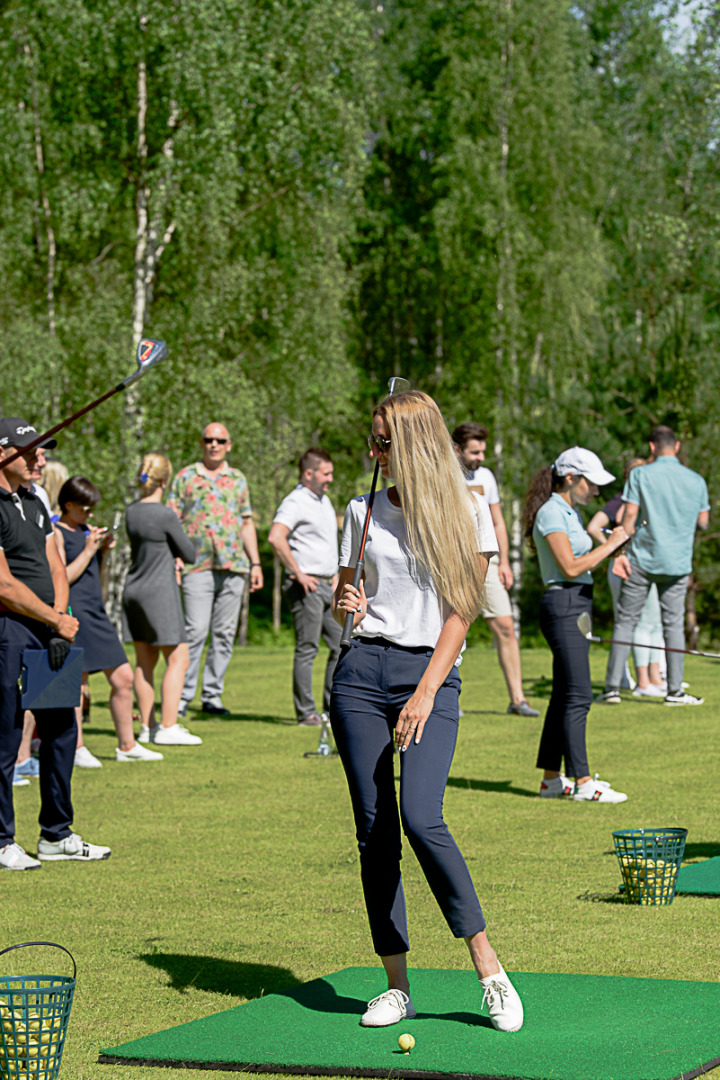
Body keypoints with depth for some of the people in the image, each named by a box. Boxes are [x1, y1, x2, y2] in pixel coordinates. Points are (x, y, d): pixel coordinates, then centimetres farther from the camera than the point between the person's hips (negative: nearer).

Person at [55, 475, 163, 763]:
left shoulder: (87, 531, 18)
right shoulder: (56, 533, -6)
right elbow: (62, 578, -15)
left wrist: (104, 550, 7)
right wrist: (89, 550, -14)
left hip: (96, 613, 8)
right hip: (74, 613, -8)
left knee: (123, 678, 6)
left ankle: (127, 745, 14)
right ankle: (76, 748, 3)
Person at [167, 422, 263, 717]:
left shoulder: (238, 479, 16)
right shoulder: (186, 477, 6)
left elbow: (247, 524, 19)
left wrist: (255, 563, 13)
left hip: (234, 566, 3)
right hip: (198, 566, -3)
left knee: (224, 633, 4)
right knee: (195, 631, -10)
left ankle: (212, 695, 10)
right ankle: (182, 695, -5)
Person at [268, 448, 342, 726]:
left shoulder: (324, 501, 19)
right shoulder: (295, 502, -11)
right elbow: (275, 538, -26)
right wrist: (299, 573, -21)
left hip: (327, 586, 9)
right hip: (306, 587, -9)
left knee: (342, 645, 8)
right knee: (307, 649, -6)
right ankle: (306, 712, -2)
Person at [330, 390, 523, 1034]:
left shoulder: (468, 514, 3)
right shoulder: (364, 512, 12)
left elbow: (461, 611, -2)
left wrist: (425, 694, -10)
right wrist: (346, 605, -4)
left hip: (431, 673, -3)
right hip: (362, 669, 4)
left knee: (421, 818, -20)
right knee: (374, 830, -1)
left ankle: (489, 967, -10)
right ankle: (397, 986, 5)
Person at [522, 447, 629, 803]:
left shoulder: (570, 511, 18)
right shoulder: (551, 513, -12)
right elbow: (569, 567, -18)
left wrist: (610, 555, 5)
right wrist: (609, 545, -12)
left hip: (577, 606, 10)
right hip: (562, 606, -10)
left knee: (564, 695, 10)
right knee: (578, 697, -11)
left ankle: (551, 779, 14)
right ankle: (583, 782, -10)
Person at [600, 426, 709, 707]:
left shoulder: (640, 475, -4)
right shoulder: (696, 480, 4)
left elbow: (629, 516, -8)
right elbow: (703, 522, 10)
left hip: (642, 559, -2)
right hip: (677, 562, 2)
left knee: (626, 621, 3)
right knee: (674, 624, 6)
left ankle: (613, 686, 0)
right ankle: (675, 690, 5)